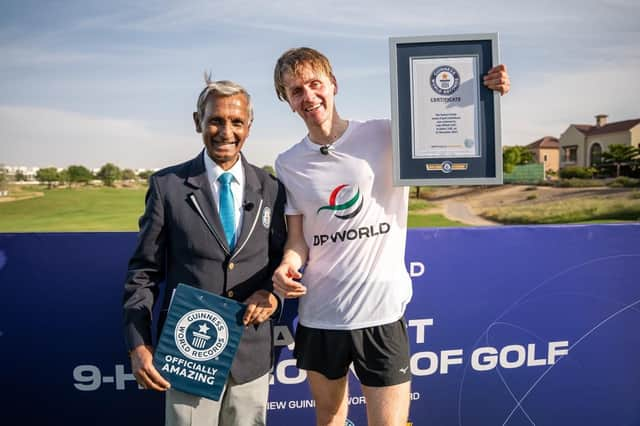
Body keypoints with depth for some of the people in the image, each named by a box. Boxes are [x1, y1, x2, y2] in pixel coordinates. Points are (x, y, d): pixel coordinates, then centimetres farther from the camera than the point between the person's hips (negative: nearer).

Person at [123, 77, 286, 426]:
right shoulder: (167, 186, -4)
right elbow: (143, 272, -2)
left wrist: (272, 291, -10)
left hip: (253, 354, 2)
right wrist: (138, 346, -9)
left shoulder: (271, 189, 2)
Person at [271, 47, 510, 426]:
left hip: (381, 313, -2)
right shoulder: (289, 164, 3)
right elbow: (297, 237, 5)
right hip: (318, 316, 3)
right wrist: (288, 266, -16)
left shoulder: (387, 136, -4)